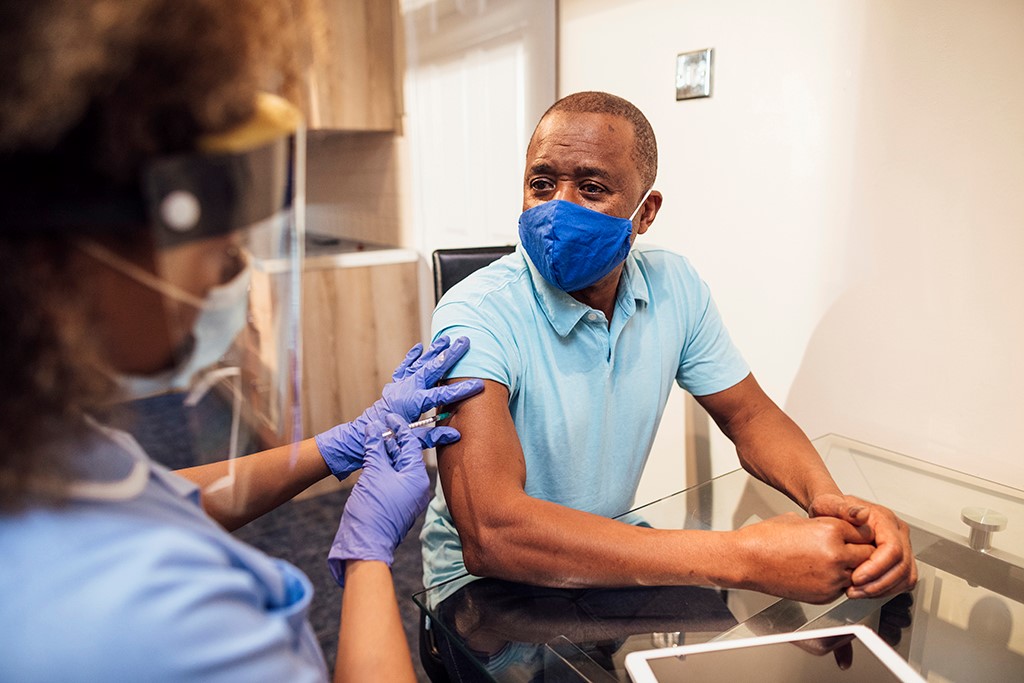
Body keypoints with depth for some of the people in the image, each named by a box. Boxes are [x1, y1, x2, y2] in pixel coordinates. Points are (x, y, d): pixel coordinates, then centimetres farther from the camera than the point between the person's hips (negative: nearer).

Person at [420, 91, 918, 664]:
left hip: (614, 545, 5)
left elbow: (750, 415, 3)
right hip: (487, 579, -4)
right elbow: (490, 534, -37)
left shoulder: (675, 287, -6)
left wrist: (828, 499, -21)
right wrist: (741, 558, -39)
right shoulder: (477, 315, -26)